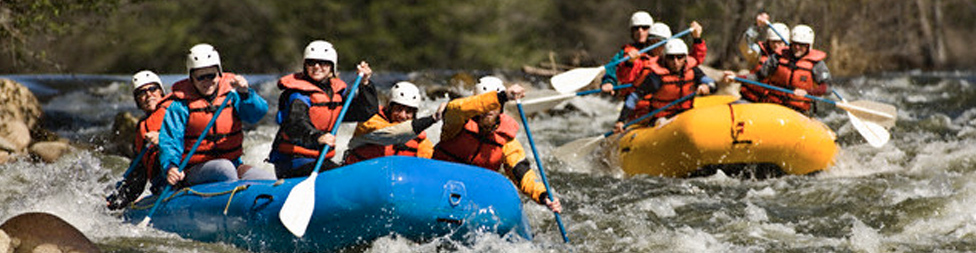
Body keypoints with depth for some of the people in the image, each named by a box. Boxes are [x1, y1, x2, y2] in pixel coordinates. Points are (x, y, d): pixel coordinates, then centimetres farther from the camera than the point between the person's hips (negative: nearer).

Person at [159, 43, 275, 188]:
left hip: (234, 165, 3)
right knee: (225, 167, -35)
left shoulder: (231, 94, 4)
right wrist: (170, 166, -30)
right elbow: (169, 141, -9)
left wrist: (245, 93, -31)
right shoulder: (181, 105, -3)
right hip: (194, 170, -3)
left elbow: (258, 112, -11)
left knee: (269, 180, -19)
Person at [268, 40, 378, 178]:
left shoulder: (337, 90, 9)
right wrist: (317, 137, -53)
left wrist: (365, 84, -2)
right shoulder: (298, 94, -14)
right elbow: (296, 123, -33)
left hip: (319, 160, 8)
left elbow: (365, 112, 11)